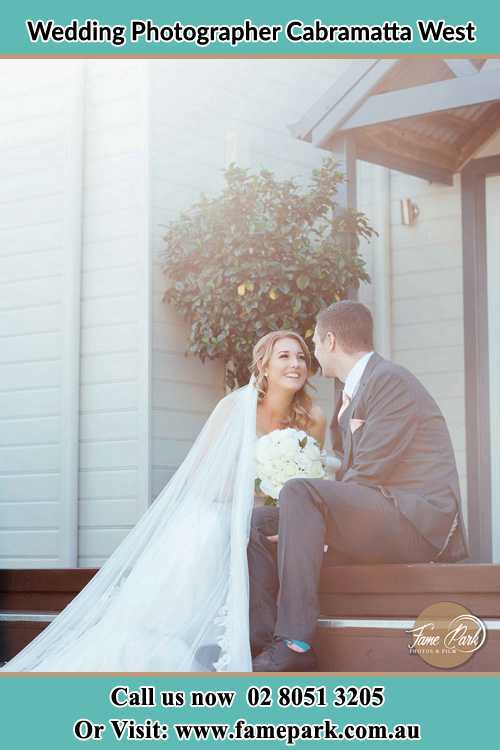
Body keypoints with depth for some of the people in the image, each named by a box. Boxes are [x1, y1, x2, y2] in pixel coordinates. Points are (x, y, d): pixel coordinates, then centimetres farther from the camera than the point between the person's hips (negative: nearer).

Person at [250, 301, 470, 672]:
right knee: (259, 521, 4)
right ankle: (261, 639, -11)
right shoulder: (350, 393, 22)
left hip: (419, 522, -10)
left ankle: (295, 643, -36)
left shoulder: (390, 380, -9)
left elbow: (368, 474, -17)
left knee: (298, 493, -29)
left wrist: (306, 510, -11)